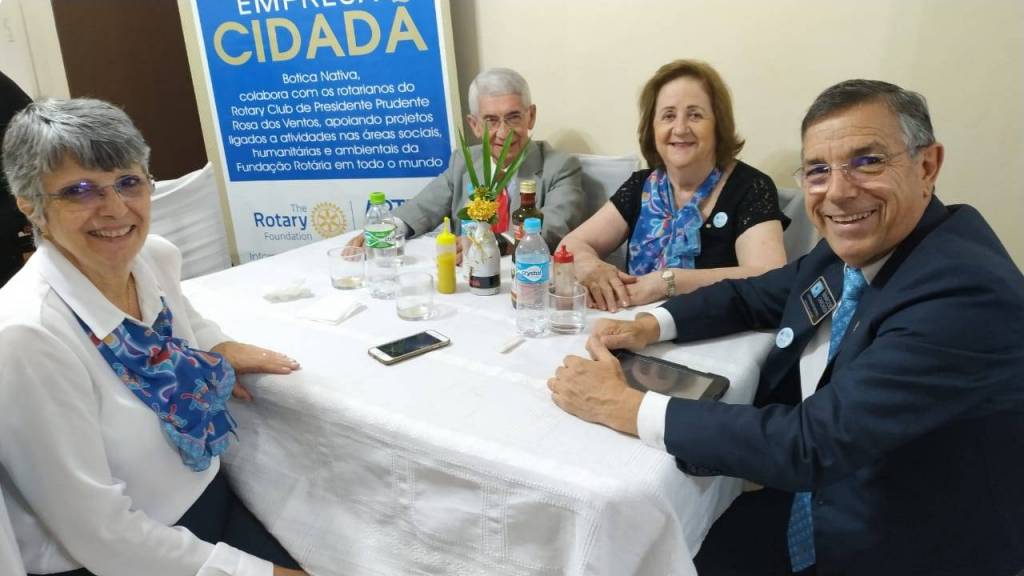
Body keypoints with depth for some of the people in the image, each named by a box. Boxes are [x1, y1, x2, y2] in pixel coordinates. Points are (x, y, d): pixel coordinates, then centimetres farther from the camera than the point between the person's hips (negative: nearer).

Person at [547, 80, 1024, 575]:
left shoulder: (968, 294, -29)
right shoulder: (852, 250, -4)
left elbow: (812, 442, -32)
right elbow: (753, 295, 11)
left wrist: (622, 406, -27)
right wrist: (648, 326, -7)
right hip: (811, 501, 6)